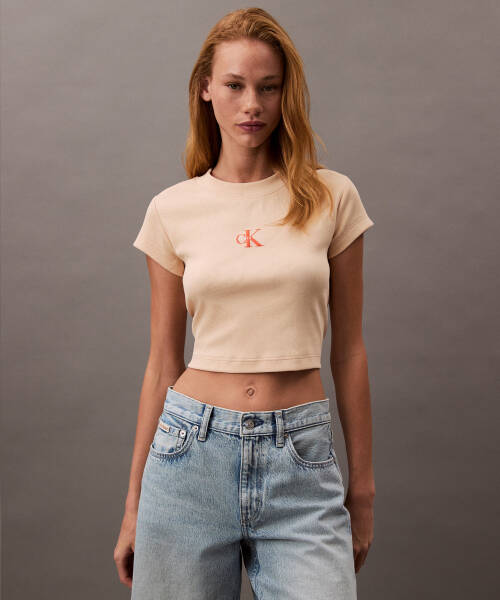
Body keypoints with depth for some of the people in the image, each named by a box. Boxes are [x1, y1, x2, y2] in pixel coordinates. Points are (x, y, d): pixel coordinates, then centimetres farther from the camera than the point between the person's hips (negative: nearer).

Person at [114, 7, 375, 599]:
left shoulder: (331, 198, 1)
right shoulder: (173, 209, 2)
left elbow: (348, 351, 6)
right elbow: (163, 363, 7)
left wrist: (363, 486, 8)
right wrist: (134, 504, 10)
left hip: (302, 460, 0)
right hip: (193, 453, 1)